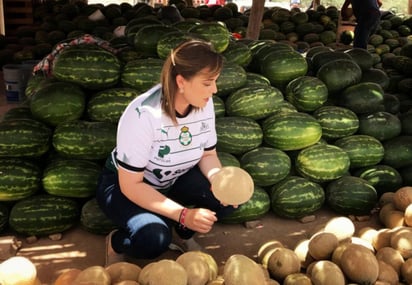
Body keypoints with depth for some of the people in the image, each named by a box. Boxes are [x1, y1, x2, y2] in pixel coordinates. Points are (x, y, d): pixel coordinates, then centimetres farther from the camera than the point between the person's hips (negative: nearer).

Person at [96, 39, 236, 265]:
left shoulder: (204, 103, -15)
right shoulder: (143, 114, -33)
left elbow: (208, 154, -1)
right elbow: (130, 185, -28)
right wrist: (183, 215, -33)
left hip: (174, 181, 6)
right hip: (125, 184, -5)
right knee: (153, 239, -34)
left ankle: (180, 233, 6)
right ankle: (117, 242, 1)